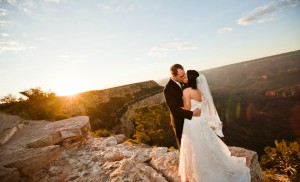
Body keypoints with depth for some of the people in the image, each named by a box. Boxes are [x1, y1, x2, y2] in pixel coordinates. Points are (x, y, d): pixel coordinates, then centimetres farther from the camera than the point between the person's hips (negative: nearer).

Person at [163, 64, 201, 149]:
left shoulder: (181, 82, -5)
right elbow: (174, 110, -27)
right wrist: (192, 113, -29)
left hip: (188, 118, 7)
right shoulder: (168, 89, -28)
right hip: (180, 121, -7)